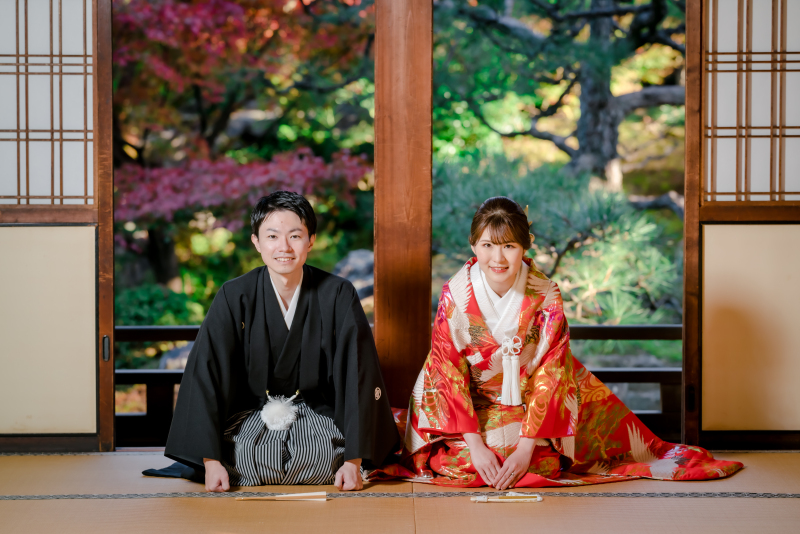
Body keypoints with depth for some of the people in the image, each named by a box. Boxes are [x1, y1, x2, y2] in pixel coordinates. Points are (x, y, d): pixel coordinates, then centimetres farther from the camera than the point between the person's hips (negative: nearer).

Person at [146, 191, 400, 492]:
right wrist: (210, 461, -21)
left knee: (325, 455, -31)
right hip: (250, 415, 0)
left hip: (317, 415, 0)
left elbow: (359, 378, -10)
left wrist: (354, 461, -17)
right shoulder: (234, 297, -9)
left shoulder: (338, 295, -9)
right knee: (244, 454, -31)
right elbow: (205, 376, -12)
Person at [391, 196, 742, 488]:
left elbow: (551, 375, -18)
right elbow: (448, 373, -16)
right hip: (474, 401, -1)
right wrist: (475, 445, -25)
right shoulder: (454, 295, -18)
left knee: (544, 462, -19)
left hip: (534, 400, 1)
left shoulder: (545, 297, -18)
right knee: (454, 462, -23)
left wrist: (527, 446, -26)